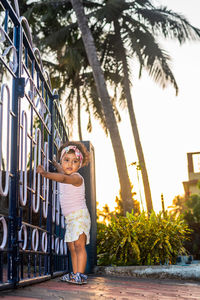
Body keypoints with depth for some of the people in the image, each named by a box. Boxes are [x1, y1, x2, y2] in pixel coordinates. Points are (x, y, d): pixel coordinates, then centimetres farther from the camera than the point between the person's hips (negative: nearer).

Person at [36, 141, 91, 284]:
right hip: (69, 218, 9)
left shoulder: (77, 178, -14)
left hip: (79, 215, -9)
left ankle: (80, 275, -17)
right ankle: (75, 274, 13)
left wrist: (46, 174, -48)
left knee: (79, 245, -15)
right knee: (72, 247, 9)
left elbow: (63, 178, -35)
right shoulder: (66, 176, 13)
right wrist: (55, 163, 49)